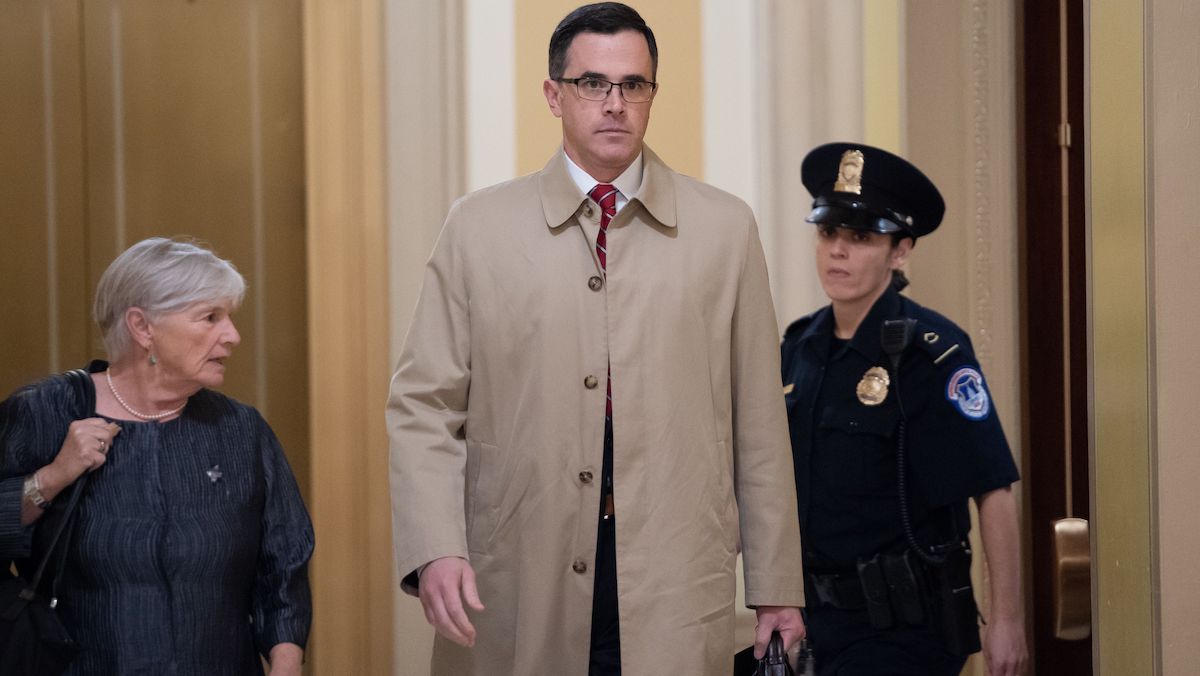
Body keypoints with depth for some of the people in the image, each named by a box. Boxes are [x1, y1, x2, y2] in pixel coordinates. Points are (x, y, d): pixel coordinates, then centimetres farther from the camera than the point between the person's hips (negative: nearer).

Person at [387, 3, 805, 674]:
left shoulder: (724, 228, 6)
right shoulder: (479, 228, 4)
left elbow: (758, 419, 5)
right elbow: (424, 406, 1)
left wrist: (777, 587, 4)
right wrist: (435, 548, -13)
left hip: (675, 596, 0)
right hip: (519, 598, 0)